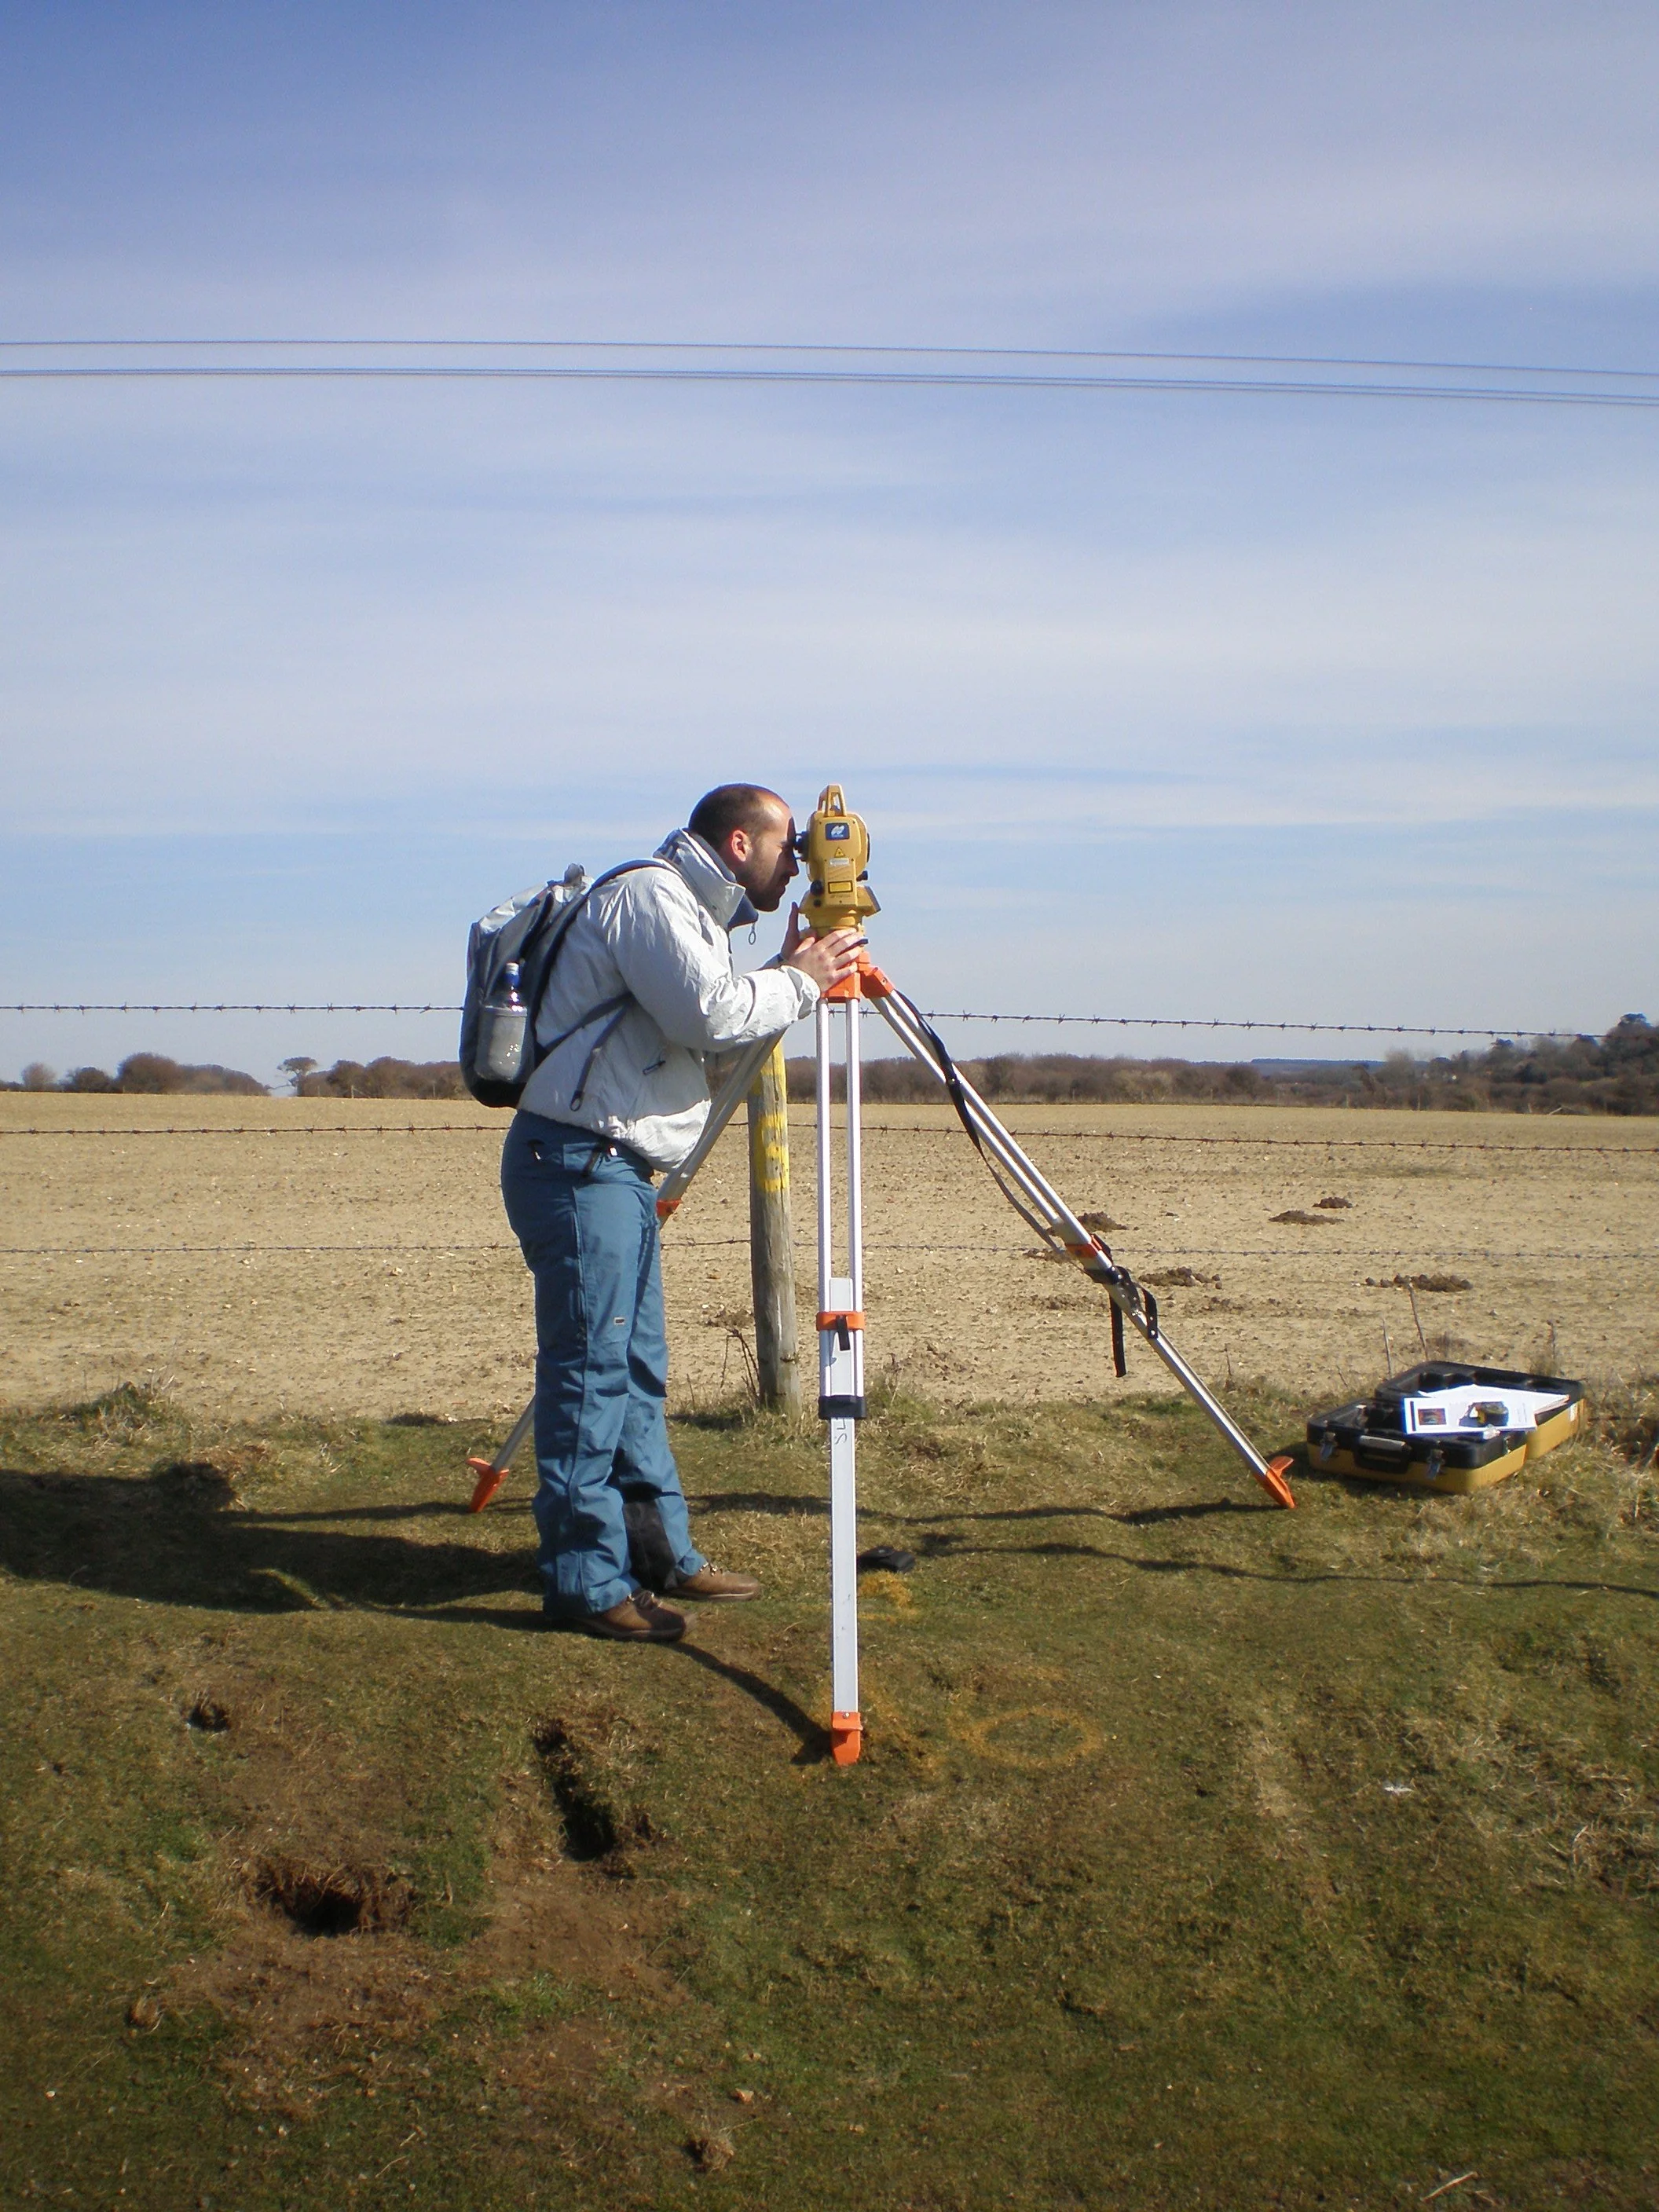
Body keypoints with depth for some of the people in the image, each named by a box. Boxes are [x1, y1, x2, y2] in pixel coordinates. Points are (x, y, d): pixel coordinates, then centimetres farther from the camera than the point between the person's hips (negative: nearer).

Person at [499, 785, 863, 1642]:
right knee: (589, 1370, -7)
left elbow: (718, 1025, 19)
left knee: (638, 1369, 15)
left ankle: (666, 1554, 24)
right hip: (576, 1162, -11)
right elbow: (712, 1014, -23)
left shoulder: (691, 910, 20)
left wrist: (791, 976, 9)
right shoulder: (646, 895, -12)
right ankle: (585, 1581, 0)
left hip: (619, 1168, 11)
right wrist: (798, 982, -8)